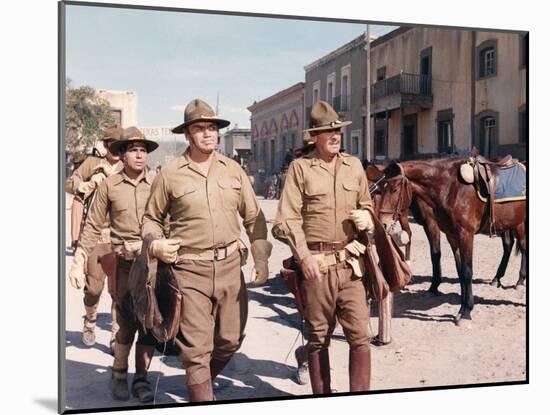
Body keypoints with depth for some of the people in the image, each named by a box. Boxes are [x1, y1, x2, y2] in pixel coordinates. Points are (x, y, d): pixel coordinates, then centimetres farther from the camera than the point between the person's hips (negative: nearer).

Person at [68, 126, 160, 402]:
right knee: (127, 324, -1)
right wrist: (78, 263, 2)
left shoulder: (157, 184, 3)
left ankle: (141, 378, 20)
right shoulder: (109, 186, 2)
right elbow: (93, 227, 5)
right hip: (125, 264, -1)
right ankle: (119, 374, 24)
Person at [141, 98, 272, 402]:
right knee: (196, 349, -2)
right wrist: (155, 244, -8)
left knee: (231, 339, 13)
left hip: (230, 265, 4)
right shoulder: (169, 174, -1)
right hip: (189, 269, -3)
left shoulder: (233, 170, 7)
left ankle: (201, 380, 42)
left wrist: (261, 258, 7)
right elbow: (151, 217, 11)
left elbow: (253, 217, 12)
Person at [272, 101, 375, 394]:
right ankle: (321, 397, 25)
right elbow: (286, 220, -7)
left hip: (350, 262, 3)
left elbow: (366, 205, 23)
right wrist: (303, 255, -19)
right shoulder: (300, 167, -3)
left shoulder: (354, 165, 11)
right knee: (318, 337, 10)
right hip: (315, 264, -3)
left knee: (360, 334, 0)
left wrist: (366, 217, 0)